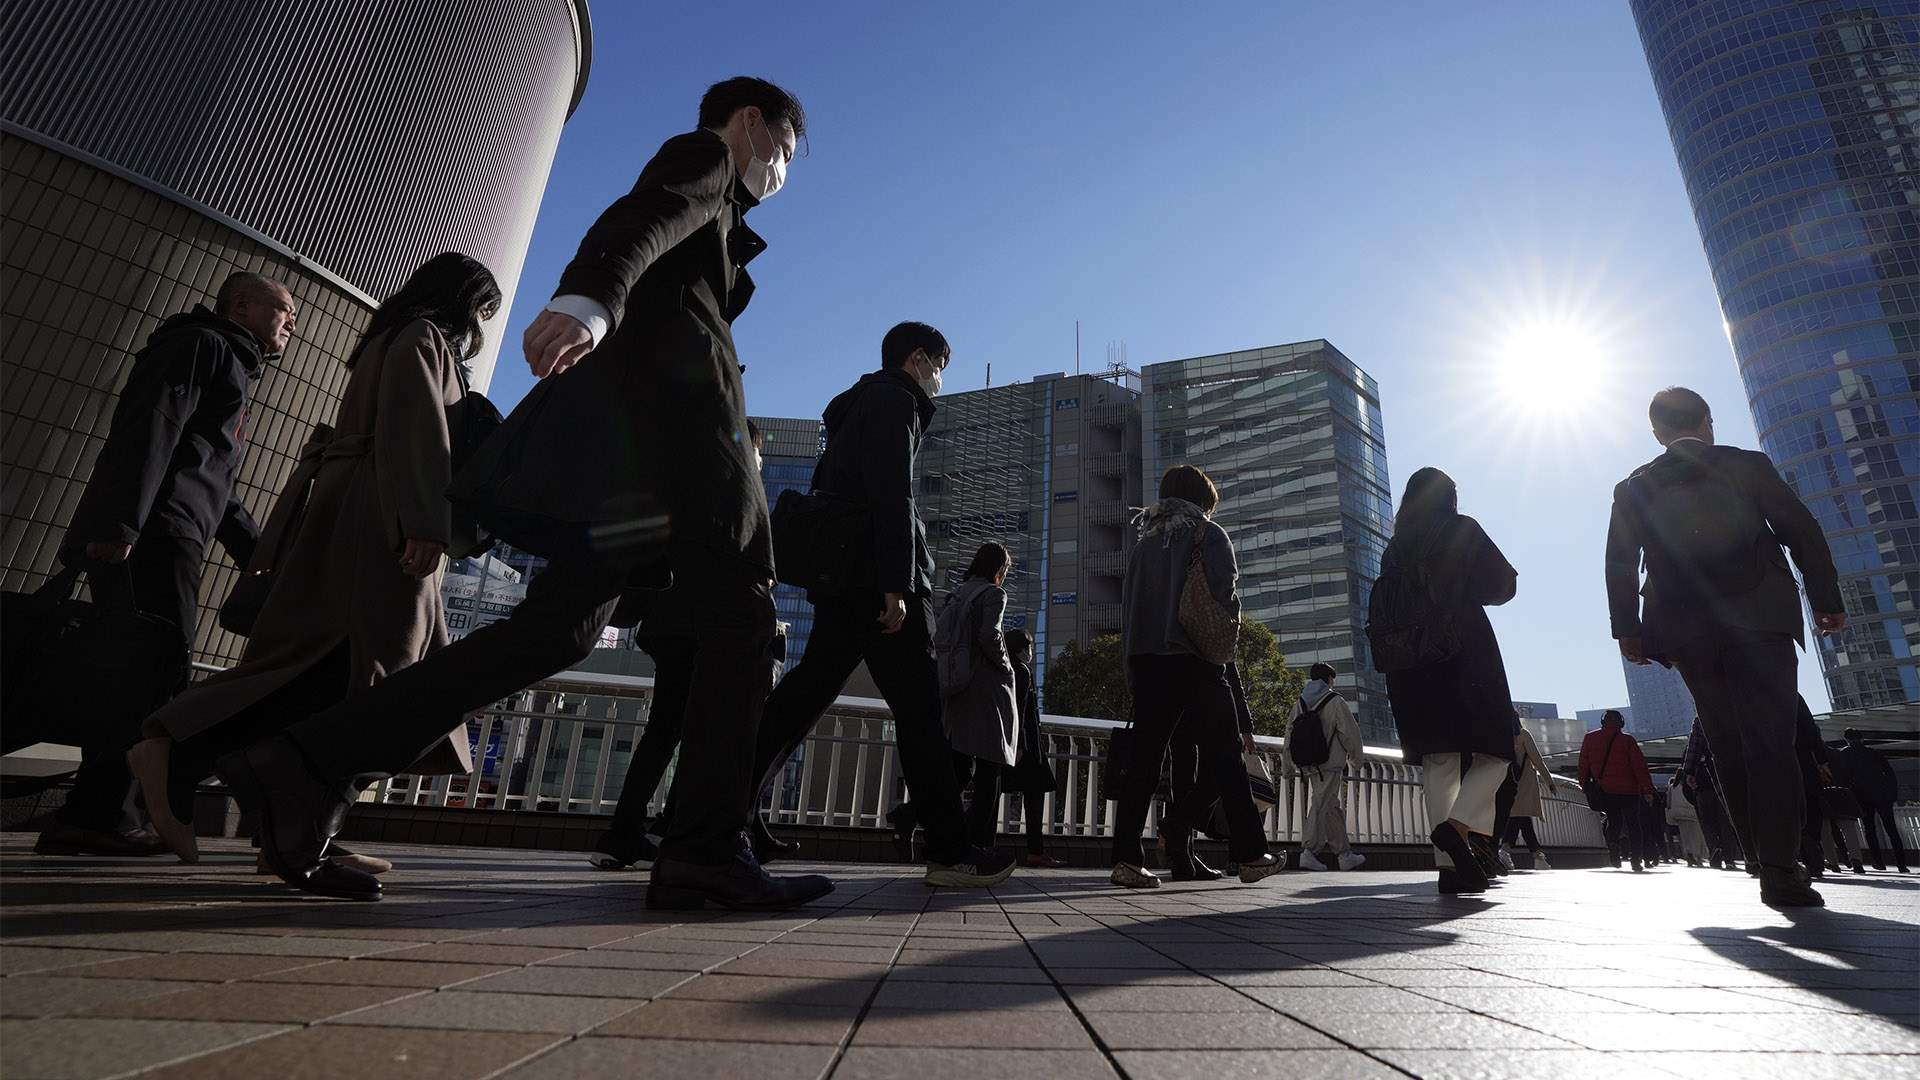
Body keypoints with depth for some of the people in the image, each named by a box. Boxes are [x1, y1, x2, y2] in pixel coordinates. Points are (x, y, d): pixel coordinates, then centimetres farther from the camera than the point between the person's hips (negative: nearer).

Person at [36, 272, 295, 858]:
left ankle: (92, 819, 7)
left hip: (171, 540, 10)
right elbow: (152, 427, -14)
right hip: (155, 534, -10)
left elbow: (216, 482, 32)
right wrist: (122, 520, -25)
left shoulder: (232, 371, 32)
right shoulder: (202, 344, 3)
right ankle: (98, 815, -15)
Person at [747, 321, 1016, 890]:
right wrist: (896, 586, -23)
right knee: (918, 708, -6)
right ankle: (950, 851, 0)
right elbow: (891, 495, -17)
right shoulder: (895, 400, -2)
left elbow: (827, 487, 25)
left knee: (806, 691, 8)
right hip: (879, 578, -10)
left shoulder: (856, 405, 28)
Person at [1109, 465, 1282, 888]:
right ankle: (1251, 855, 12)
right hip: (1195, 662, -4)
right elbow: (1227, 596, -6)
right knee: (1224, 758, 5)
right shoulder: (1208, 533, 5)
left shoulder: (1144, 543, 19)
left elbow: (1127, 604, 14)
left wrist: (1132, 663, 14)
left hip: (1144, 659, 5)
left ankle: (1127, 858, -2)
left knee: (1143, 760, 2)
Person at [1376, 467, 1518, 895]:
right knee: (1495, 751, 3)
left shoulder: (1396, 547, 14)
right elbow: (1502, 584, 1)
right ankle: (1457, 827, -21)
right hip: (1466, 656, -4)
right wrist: (1465, 589, 19)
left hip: (1412, 665, 4)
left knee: (1438, 762, 4)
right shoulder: (1463, 530, 4)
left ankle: (1448, 863, -2)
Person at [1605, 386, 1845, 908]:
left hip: (1689, 634, 1)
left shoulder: (1634, 488, 8)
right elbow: (1802, 532, 4)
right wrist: (1827, 601, 10)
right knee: (1770, 742, -3)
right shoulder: (1747, 465, 7)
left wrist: (1628, 630, 4)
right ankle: (1779, 867, -10)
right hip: (1760, 618, -1)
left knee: (1729, 747, 10)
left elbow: (1620, 563, 2)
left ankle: (1771, 859, 13)